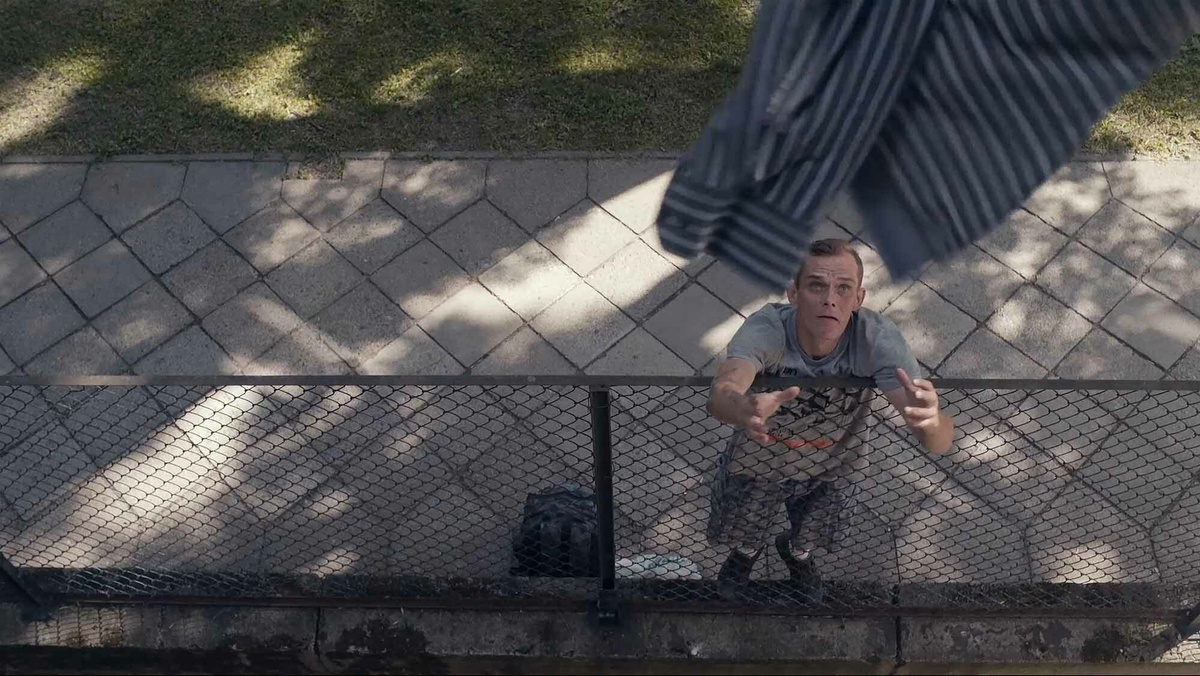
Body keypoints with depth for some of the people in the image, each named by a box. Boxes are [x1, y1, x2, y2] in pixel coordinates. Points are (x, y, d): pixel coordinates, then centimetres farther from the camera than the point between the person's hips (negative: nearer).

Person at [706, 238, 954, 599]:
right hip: (759, 460, -1)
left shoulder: (879, 338, -34)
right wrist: (744, 409, -81)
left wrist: (930, 421, -66)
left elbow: (940, 443, -41)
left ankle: (796, 552, 67)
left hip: (834, 470, 2)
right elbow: (720, 394, -56)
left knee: (810, 539, 29)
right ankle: (747, 552, 64)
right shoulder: (766, 327, -37)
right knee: (741, 535, 26)